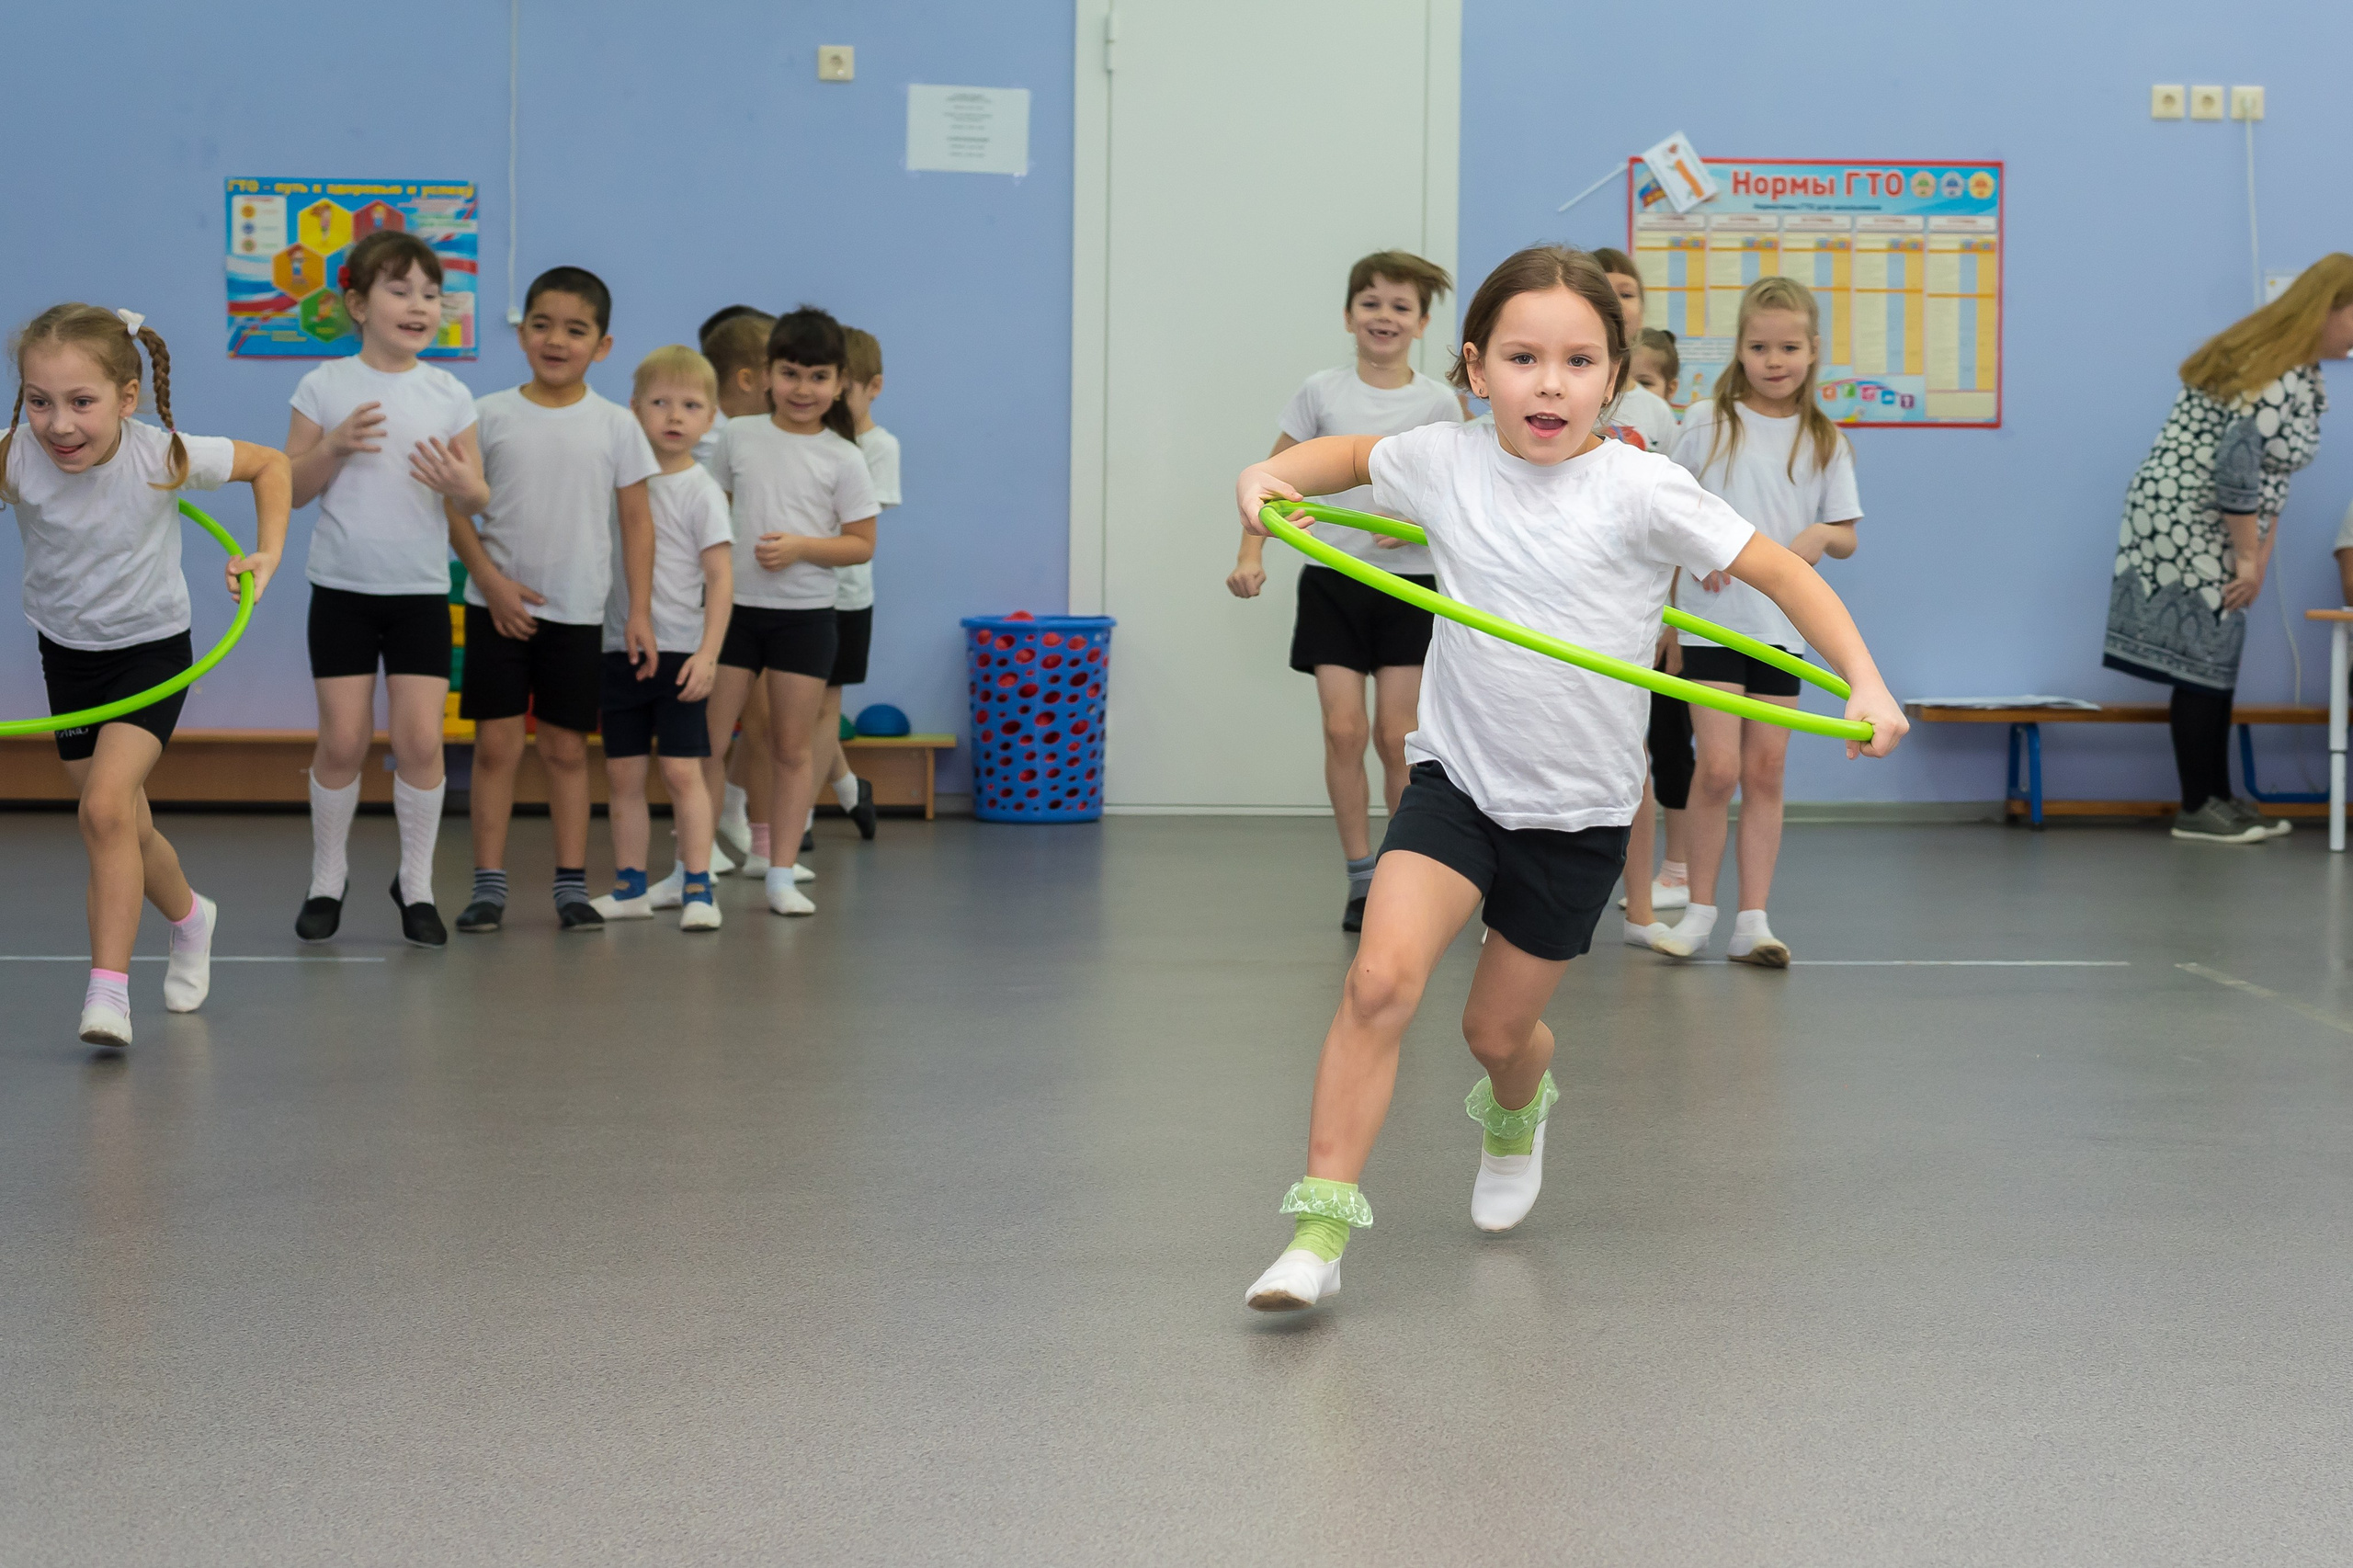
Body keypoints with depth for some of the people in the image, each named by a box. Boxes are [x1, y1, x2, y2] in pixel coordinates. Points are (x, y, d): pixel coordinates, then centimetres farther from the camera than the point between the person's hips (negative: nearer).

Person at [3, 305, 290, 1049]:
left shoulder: (164, 457, -22)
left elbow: (270, 464, -5)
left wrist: (268, 551, -15)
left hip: (151, 649, -3)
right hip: (66, 652, 3)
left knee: (105, 807, -23)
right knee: (129, 833, 15)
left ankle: (108, 989, -20)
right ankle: (190, 918, 46)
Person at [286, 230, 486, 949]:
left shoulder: (449, 395, 1)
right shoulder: (325, 388, -2)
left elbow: (479, 496, 4)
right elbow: (292, 489, 0)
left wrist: (459, 484, -19)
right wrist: (335, 446, -17)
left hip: (420, 591, 1)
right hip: (342, 589, -1)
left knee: (421, 740, -4)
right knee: (343, 741, 0)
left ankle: (416, 884, 10)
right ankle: (327, 881, 16)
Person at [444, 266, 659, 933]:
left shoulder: (615, 426, 0)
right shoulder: (489, 415, -2)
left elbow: (637, 521, 2)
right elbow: (455, 506, 0)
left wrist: (640, 611, -3)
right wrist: (493, 582, -10)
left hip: (578, 610, 1)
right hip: (498, 606, -1)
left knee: (567, 748, 6)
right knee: (495, 744, -1)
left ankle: (572, 884, 13)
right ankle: (488, 884, 5)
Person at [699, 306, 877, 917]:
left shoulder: (842, 457, -2)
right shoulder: (739, 437, 3)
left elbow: (862, 544, -3)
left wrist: (799, 547, -17)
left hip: (805, 614, -1)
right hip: (734, 606, 1)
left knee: (792, 747, 4)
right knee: (707, 740, -1)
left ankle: (780, 875, 10)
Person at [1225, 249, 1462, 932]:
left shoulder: (1437, 402, 0)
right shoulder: (1320, 392, 1)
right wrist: (1251, 553, -7)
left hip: (1409, 584, -1)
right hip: (1333, 580, 1)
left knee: (1396, 735, -2)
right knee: (1343, 730, -5)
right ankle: (1361, 879, 5)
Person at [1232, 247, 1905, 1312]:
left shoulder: (1640, 489, -14)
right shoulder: (1446, 462, -4)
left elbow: (1781, 572, -8)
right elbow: (1349, 456, 18)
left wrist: (1865, 684, -17)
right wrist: (1274, 475, -2)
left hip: (1577, 812, -1)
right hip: (1456, 779, 1)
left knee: (1498, 1030, 13)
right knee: (1382, 978, -21)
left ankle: (1515, 1111, 51)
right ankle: (1322, 1223, -14)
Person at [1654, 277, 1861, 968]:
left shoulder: (1825, 439, 6)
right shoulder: (1707, 422, 0)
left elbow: (1847, 537, 8)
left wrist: (1822, 535, -15)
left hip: (1783, 624, 2)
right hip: (1714, 618, -2)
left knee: (1766, 773, 3)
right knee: (1718, 768, -10)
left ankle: (1753, 921, 6)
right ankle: (1700, 909, 5)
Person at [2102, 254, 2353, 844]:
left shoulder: (2302, 375, 12)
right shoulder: (2273, 375, -21)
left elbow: (2271, 474, 15)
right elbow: (2237, 465, -25)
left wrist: (2261, 557, 8)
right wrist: (2247, 559, -16)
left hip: (2207, 530, 10)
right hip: (2184, 524, -10)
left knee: (2217, 659, 11)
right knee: (2203, 659, -5)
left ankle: (2217, 797, 16)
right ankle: (2197, 809, 0)